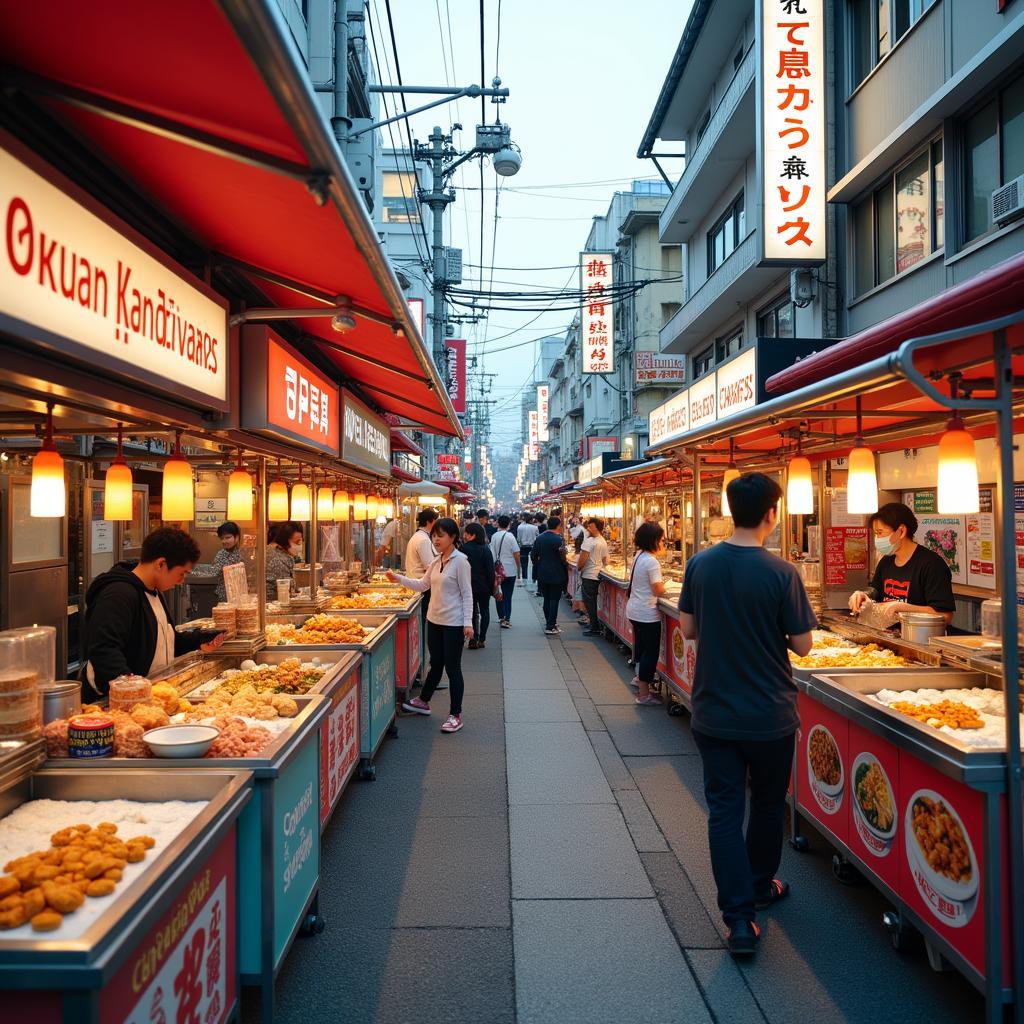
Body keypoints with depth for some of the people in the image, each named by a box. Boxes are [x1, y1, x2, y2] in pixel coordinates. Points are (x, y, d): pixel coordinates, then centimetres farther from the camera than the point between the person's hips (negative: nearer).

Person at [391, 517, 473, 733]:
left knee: (452, 667, 0)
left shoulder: (460, 561, -14)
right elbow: (423, 585, 17)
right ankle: (423, 701, 36)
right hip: (434, 619, 7)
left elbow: (467, 594, -14)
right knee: (436, 663, 21)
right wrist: (399, 579, 5)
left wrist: (468, 622, -18)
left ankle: (455, 715, 10)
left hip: (453, 622, -7)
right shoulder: (436, 561, 8)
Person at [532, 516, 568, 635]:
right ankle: (550, 627, 1)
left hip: (542, 575, 6)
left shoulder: (539, 538, 2)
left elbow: (534, 556, 4)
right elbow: (562, 557, -17)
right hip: (556, 575, -6)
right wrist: (565, 567, 1)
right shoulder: (559, 539, -15)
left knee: (546, 599, 16)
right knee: (554, 600, 1)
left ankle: (549, 623, 26)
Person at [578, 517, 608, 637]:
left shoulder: (589, 541, -18)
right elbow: (605, 559, 16)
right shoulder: (604, 542, 9)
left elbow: (583, 559, -19)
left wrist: (578, 567, -2)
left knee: (589, 602, -1)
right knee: (594, 601, 17)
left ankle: (595, 629, 1)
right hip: (598, 575, 8)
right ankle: (596, 626, 21)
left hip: (588, 575, -8)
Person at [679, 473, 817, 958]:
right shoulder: (781, 573, -18)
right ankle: (760, 886, 40)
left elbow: (688, 629, 2)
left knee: (724, 809, 9)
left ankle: (739, 914, 7)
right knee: (768, 804, 21)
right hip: (769, 714, -2)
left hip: (713, 712, 2)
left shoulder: (700, 564, -7)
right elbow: (802, 644, -11)